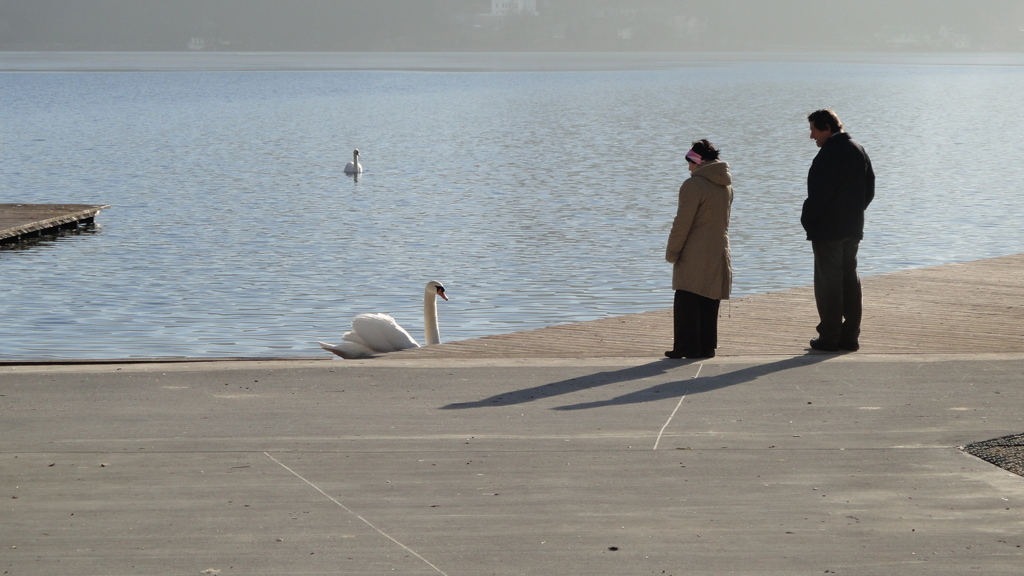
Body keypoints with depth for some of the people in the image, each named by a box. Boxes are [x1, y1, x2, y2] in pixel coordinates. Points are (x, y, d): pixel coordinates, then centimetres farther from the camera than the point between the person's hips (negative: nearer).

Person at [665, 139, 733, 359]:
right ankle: (706, 347, 13)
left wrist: (672, 252, -8)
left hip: (694, 257, -7)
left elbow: (682, 223, -15)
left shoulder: (693, 185, -14)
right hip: (718, 254, 7)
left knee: (686, 304, -2)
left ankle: (686, 347, -3)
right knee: (709, 305, 11)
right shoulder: (726, 185, 11)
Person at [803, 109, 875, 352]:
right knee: (850, 280, 11)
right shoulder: (859, 151, 9)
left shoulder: (828, 154, -18)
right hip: (853, 229, 8)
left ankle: (829, 338, 1)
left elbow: (818, 195, -20)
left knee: (828, 282, -2)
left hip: (827, 231, -8)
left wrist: (807, 220, -6)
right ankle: (850, 336, 14)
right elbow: (869, 190, 14)